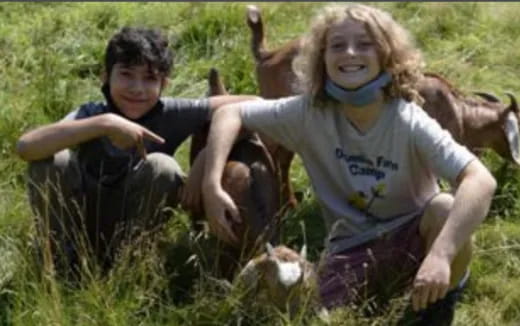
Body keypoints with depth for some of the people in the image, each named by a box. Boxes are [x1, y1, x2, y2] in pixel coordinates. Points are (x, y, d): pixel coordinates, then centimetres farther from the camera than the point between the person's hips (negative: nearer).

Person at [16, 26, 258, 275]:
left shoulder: (170, 114, -16)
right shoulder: (91, 114, -19)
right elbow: (25, 147, -37)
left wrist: (207, 156, -30)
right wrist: (104, 123, -44)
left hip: (132, 227, 1)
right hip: (81, 224, -1)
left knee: (161, 167, -26)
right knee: (51, 161, -28)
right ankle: (61, 259, -7)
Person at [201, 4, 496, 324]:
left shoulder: (409, 123, -23)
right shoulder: (310, 113, -14)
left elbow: (481, 181, -36)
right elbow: (231, 113, -6)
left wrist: (441, 255, -50)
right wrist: (212, 184, -22)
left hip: (410, 237, -1)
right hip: (350, 248, 2)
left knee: (447, 209, -34)